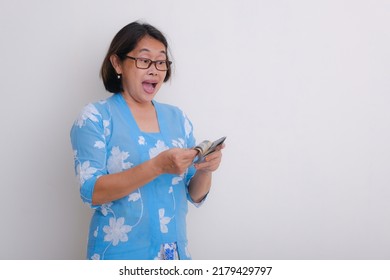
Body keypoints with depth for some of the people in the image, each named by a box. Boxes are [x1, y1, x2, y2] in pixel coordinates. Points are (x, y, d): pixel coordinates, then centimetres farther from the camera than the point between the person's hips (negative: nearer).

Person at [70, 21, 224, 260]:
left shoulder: (178, 118, 4)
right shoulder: (95, 117, -8)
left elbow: (195, 196, 6)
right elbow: (92, 192, -17)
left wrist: (205, 170, -16)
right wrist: (158, 166, -27)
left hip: (175, 250, 4)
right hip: (120, 253, -4)